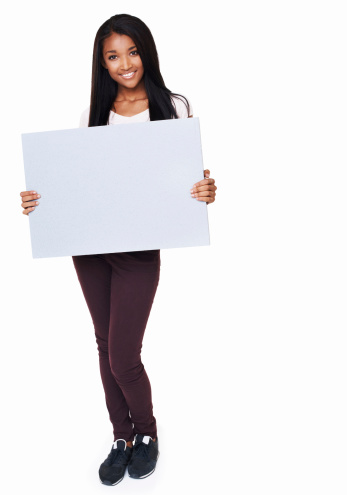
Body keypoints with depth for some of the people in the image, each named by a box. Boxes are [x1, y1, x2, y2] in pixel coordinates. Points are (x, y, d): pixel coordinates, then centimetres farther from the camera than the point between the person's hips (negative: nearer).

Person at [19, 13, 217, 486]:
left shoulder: (174, 108, -1)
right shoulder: (93, 113, 8)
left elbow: (190, 176, -2)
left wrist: (206, 189, -25)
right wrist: (38, 200, -9)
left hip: (139, 249, -4)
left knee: (123, 358, -3)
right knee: (106, 345, 14)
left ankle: (147, 433, 28)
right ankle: (122, 438, 34)